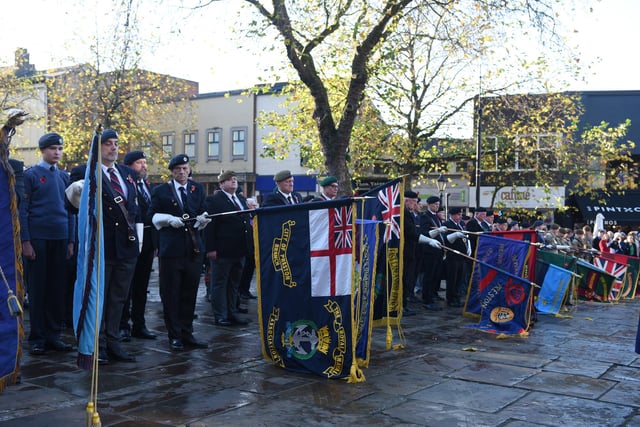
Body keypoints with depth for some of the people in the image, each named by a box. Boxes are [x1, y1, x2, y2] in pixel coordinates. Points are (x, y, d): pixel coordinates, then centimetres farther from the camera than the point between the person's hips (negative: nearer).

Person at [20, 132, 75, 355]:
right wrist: (25, 242, -11)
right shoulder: (30, 175, 0)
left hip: (60, 240, 4)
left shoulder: (64, 177, 13)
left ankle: (53, 335, 15)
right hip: (38, 239, -4)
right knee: (37, 289, 1)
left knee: (58, 289, 6)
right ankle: (37, 338, 8)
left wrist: (71, 241, 7)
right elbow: (23, 210, -4)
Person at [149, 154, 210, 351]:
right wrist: (169, 219, -14)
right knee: (170, 294, 1)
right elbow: (152, 216, 3)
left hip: (194, 248, 3)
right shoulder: (161, 191, 5)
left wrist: (203, 219, -12)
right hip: (170, 248, -3)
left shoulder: (198, 189, 14)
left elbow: (202, 213, 10)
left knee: (190, 293, 8)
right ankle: (174, 335, 11)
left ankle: (187, 333, 18)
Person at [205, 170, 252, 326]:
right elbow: (210, 226, -11)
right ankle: (220, 316, 9)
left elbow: (247, 222, 17)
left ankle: (232, 313, 23)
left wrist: (249, 246, 9)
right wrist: (211, 248, -18)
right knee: (219, 284, 3)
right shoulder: (213, 200, -5)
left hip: (240, 251, 7)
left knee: (234, 284, 14)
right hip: (222, 251, -7)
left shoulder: (241, 200, 17)